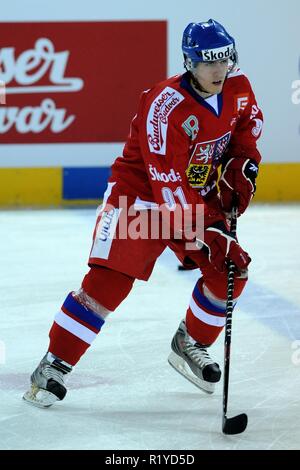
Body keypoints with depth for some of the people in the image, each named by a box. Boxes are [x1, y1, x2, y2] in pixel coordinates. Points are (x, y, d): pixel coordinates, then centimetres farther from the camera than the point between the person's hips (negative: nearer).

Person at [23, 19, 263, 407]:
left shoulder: (236, 87, -8)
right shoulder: (165, 106, -29)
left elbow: (249, 121, 17)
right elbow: (169, 185, -31)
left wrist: (242, 163, 1)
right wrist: (204, 235, -34)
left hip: (200, 196, 6)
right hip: (141, 192, -6)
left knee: (231, 270, -4)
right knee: (109, 279, -15)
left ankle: (190, 344, 19)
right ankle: (55, 364, -7)